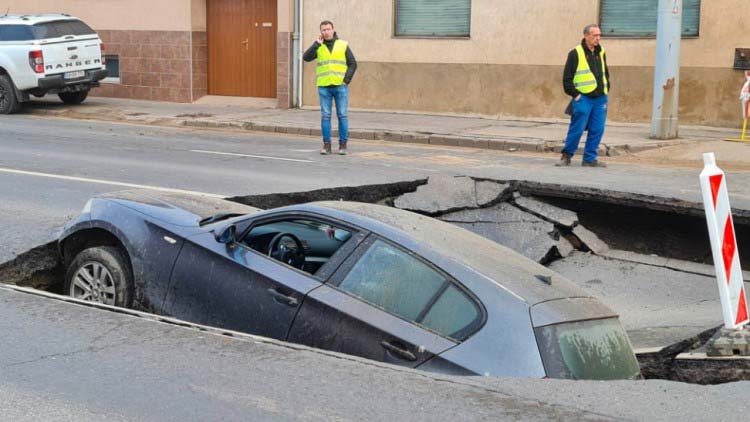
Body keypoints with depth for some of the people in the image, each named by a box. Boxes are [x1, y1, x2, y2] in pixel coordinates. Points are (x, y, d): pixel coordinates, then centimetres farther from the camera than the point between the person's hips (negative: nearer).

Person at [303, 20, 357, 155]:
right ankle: (326, 144, 6)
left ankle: (343, 144, 5)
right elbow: (306, 57, -9)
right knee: (325, 116, 1)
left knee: (342, 115, -1)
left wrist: (346, 80, -5)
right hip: (324, 87, 1)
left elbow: (353, 64, 5)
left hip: (340, 86, -1)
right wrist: (317, 43, -12)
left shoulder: (343, 45, 5)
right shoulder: (318, 47, 7)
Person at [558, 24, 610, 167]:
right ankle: (567, 155, 8)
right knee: (577, 129, -5)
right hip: (583, 98, -6)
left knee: (597, 130, 3)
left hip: (600, 99, 6)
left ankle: (590, 158, 12)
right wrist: (575, 94, -9)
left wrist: (606, 90, 15)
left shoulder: (601, 53, 14)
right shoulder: (575, 54, -4)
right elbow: (567, 77, -5)